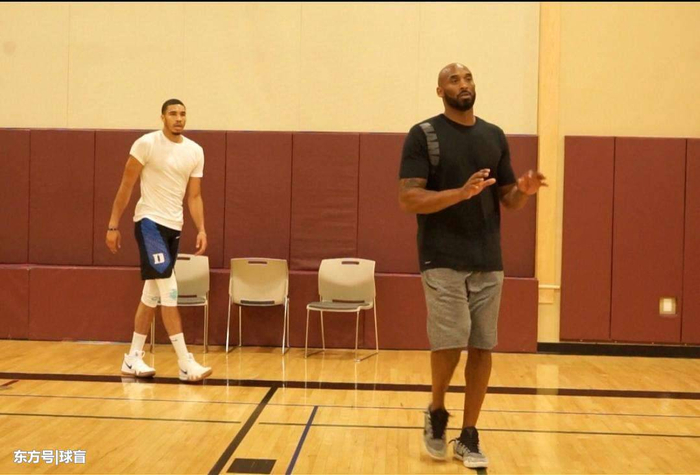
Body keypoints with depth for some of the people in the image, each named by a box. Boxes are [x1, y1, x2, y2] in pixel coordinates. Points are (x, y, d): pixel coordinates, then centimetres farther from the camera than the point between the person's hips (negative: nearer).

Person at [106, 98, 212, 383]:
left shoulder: (195, 151, 7)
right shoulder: (146, 144, -8)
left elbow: (194, 196, 9)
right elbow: (126, 187, -5)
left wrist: (201, 230, -4)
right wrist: (113, 226, -6)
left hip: (174, 226, 6)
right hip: (149, 221, -6)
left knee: (152, 293, 11)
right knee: (169, 290, -14)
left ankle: (133, 358, 21)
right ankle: (185, 363, -13)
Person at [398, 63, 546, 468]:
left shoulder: (495, 136, 11)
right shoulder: (423, 135, -4)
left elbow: (507, 199, 15)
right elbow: (409, 199, -12)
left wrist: (523, 191, -9)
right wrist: (462, 193, -25)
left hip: (489, 261, 5)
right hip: (443, 260, -4)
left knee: (482, 347, 5)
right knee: (450, 343, -10)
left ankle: (469, 437, 18)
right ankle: (437, 413, 20)